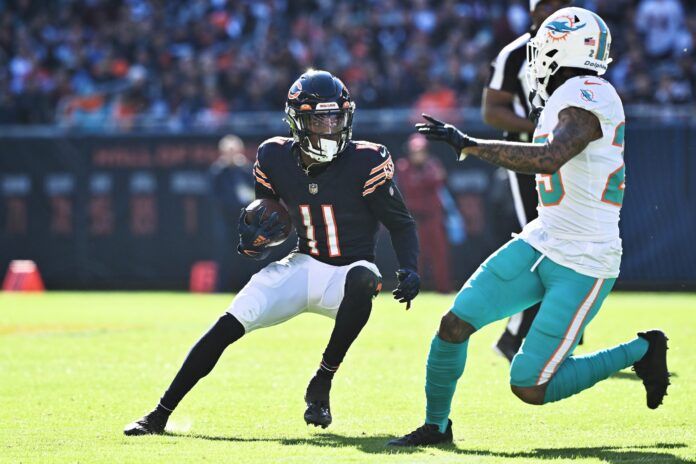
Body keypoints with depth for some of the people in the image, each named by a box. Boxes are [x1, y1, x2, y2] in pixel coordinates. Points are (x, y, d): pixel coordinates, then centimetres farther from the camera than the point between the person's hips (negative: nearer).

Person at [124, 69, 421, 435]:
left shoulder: (364, 162, -15)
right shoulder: (276, 159, -6)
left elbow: (401, 223, -5)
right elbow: (264, 218, 8)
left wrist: (410, 270, -22)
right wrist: (252, 239, -16)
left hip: (348, 271, -3)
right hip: (302, 267, 3)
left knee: (362, 279, -39)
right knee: (229, 325, -14)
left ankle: (322, 384, -22)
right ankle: (161, 414, -4)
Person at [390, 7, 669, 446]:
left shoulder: (587, 96, -20)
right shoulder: (570, 97, 9)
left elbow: (548, 159, -35)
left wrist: (468, 144, -30)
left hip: (583, 265, -8)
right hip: (541, 244, 8)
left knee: (530, 388, -8)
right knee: (456, 322, -2)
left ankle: (640, 352, 11)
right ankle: (436, 425, 17)